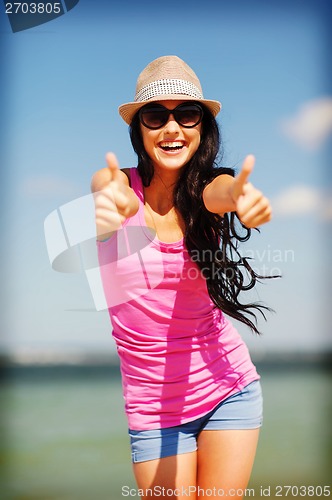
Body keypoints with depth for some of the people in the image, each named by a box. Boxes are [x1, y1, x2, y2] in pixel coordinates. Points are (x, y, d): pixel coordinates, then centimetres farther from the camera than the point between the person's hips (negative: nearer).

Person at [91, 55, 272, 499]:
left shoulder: (206, 186, -5)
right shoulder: (121, 183, -8)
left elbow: (221, 192, -29)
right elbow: (117, 197, -32)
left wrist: (242, 196, -54)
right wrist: (111, 206, -58)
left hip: (226, 384, 1)